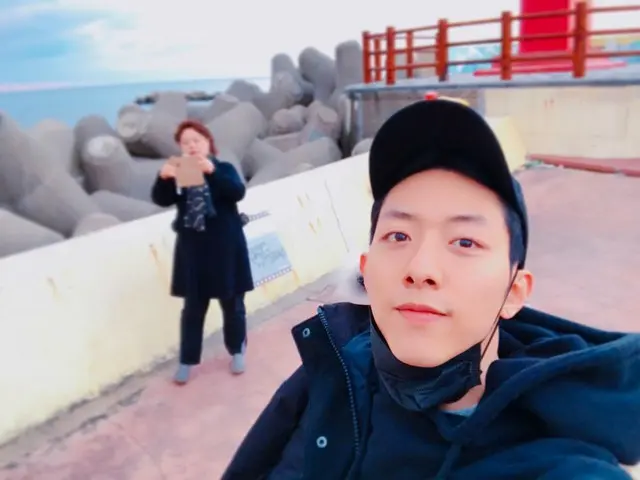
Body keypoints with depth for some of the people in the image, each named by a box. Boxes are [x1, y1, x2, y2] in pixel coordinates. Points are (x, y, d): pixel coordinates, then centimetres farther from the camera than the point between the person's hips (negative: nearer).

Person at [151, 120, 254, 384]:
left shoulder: (224, 169, 0)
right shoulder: (178, 174, 4)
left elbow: (238, 192, -20)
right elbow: (161, 200, -10)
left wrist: (212, 171, -33)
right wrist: (163, 179, -30)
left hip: (225, 248, -1)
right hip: (192, 250, 1)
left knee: (232, 303, 10)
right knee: (193, 308, 6)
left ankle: (237, 352, 28)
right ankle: (187, 362, 15)